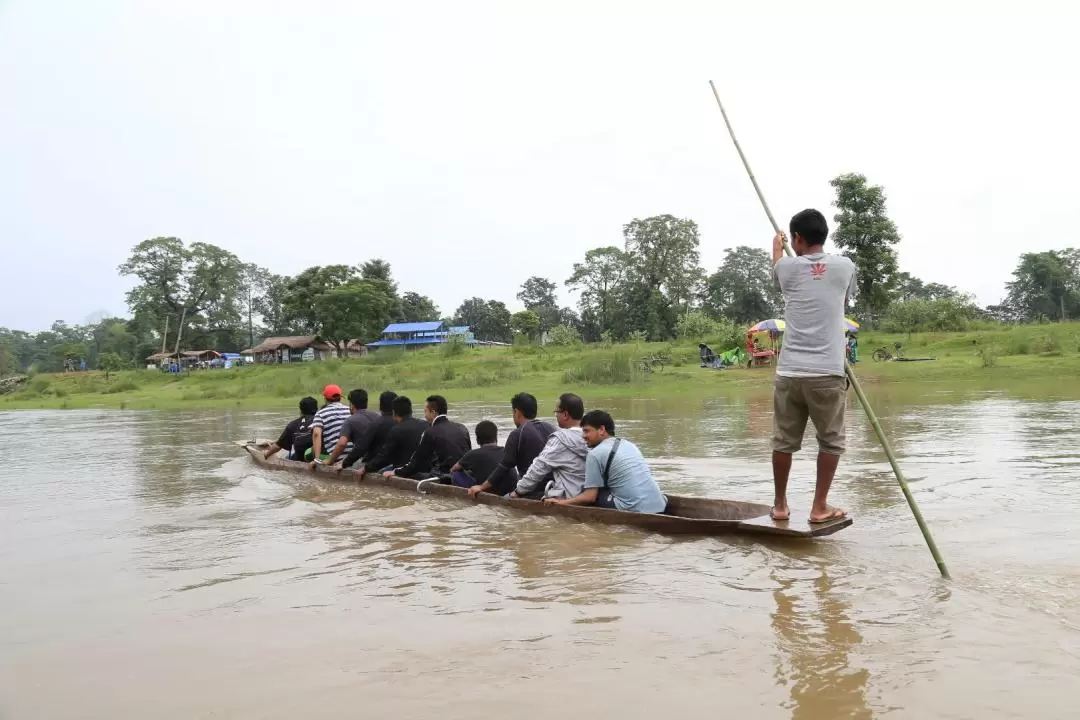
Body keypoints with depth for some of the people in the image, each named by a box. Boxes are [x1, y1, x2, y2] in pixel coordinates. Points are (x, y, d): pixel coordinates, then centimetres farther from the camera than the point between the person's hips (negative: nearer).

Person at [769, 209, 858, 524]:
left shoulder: (787, 268, 4)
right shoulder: (845, 267, 4)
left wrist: (777, 246, 53)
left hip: (789, 372, 2)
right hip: (827, 373, -1)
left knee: (783, 440, 12)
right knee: (831, 441, 12)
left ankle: (780, 505, 22)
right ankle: (820, 507, 15)